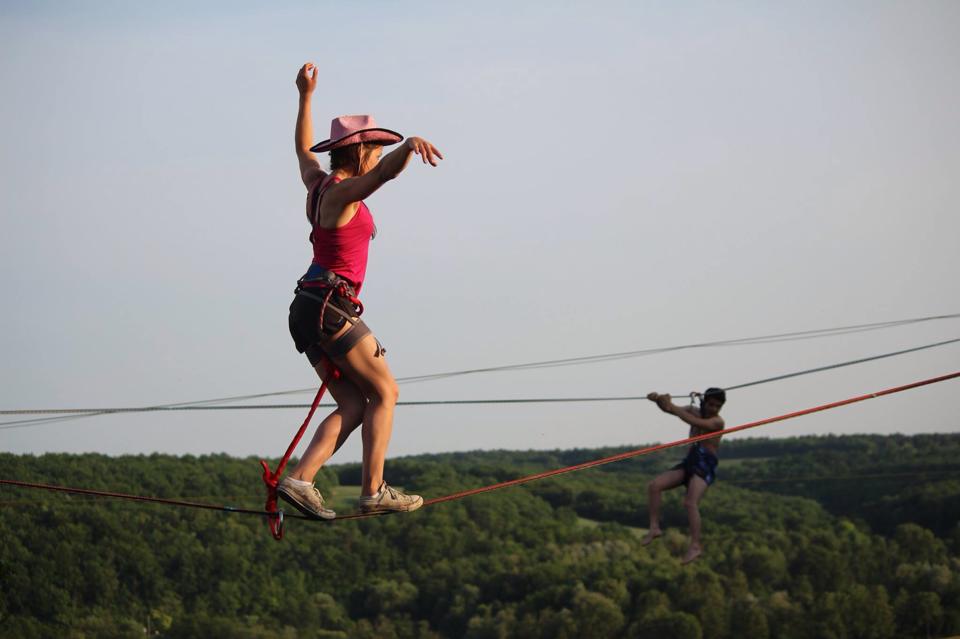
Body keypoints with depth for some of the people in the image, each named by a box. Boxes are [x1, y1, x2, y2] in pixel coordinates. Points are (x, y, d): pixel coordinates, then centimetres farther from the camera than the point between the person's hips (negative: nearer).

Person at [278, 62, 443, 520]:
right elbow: (386, 172, -35)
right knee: (383, 391, 0)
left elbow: (303, 150, 35)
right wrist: (408, 146, -52)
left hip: (309, 309, 9)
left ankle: (300, 479, -10)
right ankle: (374, 491, -3)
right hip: (331, 307, -9)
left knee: (353, 406, 4)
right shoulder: (342, 191, -12)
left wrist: (305, 96, 44)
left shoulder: (318, 184, 13)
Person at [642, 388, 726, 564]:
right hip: (688, 462, 7)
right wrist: (659, 400, -20)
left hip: (705, 466, -7)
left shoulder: (717, 421, -8)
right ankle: (654, 527, -5)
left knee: (690, 502, -25)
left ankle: (696, 545, -19)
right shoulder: (694, 411, 12)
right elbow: (669, 408, 3)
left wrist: (672, 407, -26)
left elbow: (695, 423, -25)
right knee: (654, 486, -8)